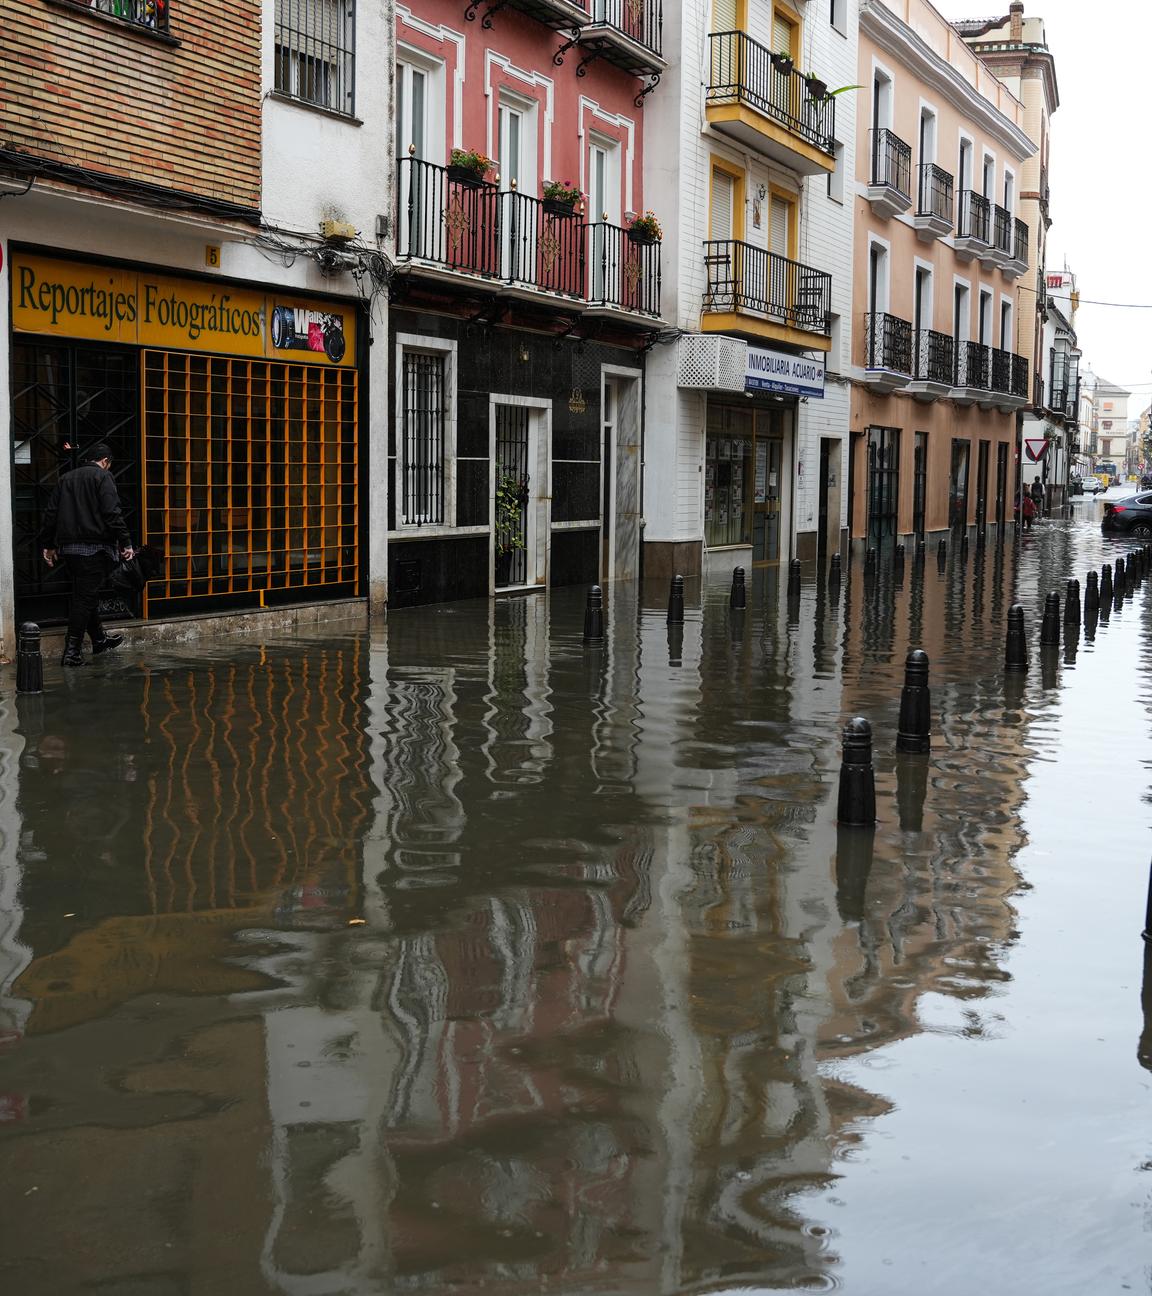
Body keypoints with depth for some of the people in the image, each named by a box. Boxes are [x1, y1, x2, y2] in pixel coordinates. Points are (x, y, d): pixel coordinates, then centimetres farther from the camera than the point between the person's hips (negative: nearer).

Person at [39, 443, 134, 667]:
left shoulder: (66, 479, 17)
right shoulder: (103, 477, -4)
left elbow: (51, 514, 16)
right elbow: (112, 513, -13)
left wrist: (47, 545, 20)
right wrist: (125, 543, -12)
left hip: (68, 546, 7)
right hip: (94, 546, -7)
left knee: (86, 593, 18)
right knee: (86, 596, -5)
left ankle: (99, 638, 31)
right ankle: (72, 652, -8)